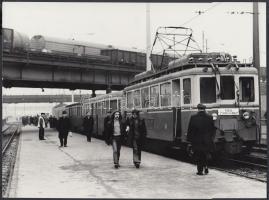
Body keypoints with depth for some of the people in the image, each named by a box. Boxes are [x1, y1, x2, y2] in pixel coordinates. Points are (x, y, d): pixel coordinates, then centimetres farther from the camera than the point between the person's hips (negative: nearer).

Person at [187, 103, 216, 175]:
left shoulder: (193, 118, -9)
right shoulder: (210, 118, -4)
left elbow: (190, 129, -5)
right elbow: (213, 129, 3)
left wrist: (189, 139, 4)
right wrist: (211, 138, 15)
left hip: (196, 141, -2)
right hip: (207, 141, 2)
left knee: (198, 156, 9)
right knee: (205, 155, 20)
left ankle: (200, 170, 9)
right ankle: (206, 167, 13)